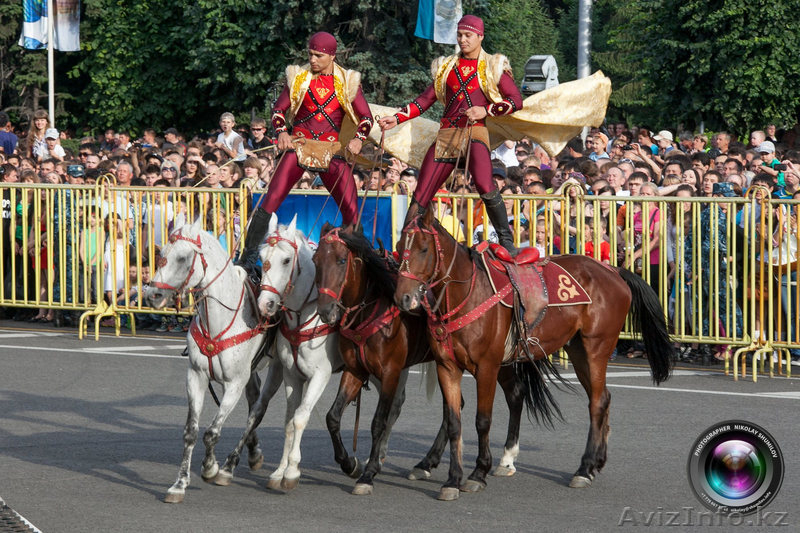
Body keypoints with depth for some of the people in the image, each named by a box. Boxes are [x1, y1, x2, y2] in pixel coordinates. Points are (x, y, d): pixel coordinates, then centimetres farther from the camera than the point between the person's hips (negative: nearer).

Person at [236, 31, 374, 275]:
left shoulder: (348, 82, 3)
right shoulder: (299, 77, 4)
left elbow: (366, 117, 5)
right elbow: (278, 109, 7)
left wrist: (358, 138, -14)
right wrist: (282, 132, -12)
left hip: (332, 151, 0)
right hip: (299, 145, 0)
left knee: (352, 211, -9)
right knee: (270, 201, -13)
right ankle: (248, 258, -7)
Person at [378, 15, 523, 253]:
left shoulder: (493, 67, 8)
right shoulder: (447, 67, 19)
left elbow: (516, 100, 1)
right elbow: (425, 100, 18)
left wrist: (486, 110, -13)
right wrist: (396, 119, 7)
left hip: (474, 131, -4)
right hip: (446, 134, 4)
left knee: (485, 186, -29)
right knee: (421, 195, -1)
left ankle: (506, 240, -18)